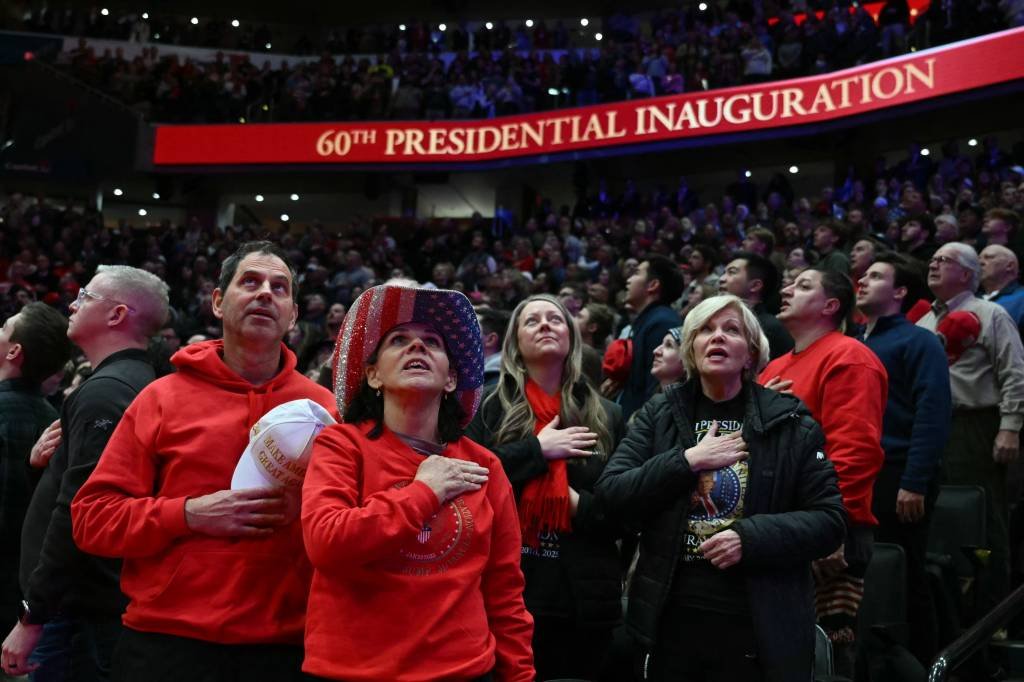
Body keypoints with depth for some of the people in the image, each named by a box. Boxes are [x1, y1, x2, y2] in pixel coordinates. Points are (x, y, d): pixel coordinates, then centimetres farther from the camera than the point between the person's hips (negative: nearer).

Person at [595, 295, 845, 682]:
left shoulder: (789, 422, -1)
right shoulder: (658, 414, 2)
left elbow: (829, 520, -2)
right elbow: (610, 497, -5)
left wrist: (751, 537, -17)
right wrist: (688, 460, -15)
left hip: (761, 628, -1)